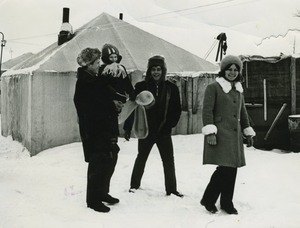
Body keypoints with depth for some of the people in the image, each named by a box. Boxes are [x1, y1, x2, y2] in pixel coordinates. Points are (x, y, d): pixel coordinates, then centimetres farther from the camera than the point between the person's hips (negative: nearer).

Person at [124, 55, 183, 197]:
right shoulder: (141, 87, -4)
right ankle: (134, 184, 30)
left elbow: (177, 109, 5)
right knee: (141, 157, 13)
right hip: (146, 130, -1)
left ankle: (171, 189, 13)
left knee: (168, 160, 2)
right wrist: (127, 127, -3)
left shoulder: (171, 88, 0)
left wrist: (170, 124, -7)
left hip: (164, 131, 1)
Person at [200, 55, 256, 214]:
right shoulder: (213, 88, -4)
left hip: (235, 135, 7)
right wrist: (210, 132, -17)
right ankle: (208, 200, 3)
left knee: (232, 169, 7)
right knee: (225, 168, -13)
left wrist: (248, 132, 22)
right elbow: (207, 111, -10)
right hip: (220, 134, -7)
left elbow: (243, 113, 25)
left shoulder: (239, 90, 18)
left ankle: (227, 203, 20)